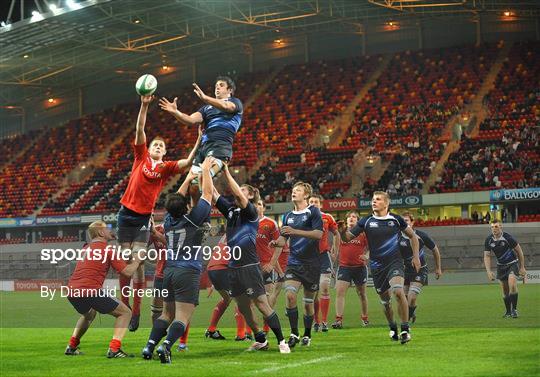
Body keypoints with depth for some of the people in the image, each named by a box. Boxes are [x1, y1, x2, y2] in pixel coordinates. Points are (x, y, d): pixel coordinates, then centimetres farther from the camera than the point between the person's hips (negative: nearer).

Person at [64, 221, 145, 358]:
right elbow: (127, 271, -3)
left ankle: (71, 347, 30)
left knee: (89, 314, 38)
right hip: (91, 291, -8)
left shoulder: (86, 248, 22)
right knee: (125, 312, 5)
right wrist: (137, 260, 16)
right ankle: (114, 349, -9)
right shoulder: (107, 249, 0)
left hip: (71, 292, 8)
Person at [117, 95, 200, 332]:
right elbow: (139, 130, -3)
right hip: (126, 213, 1)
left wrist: (200, 140, -17)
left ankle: (136, 311, 0)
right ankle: (125, 307, 12)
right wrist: (144, 106, -13)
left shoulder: (166, 167, 5)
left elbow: (188, 162, -8)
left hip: (144, 217, -1)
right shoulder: (141, 157, 5)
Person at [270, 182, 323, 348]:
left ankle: (307, 335, 23)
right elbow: (283, 239, 16)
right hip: (294, 263, 3)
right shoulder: (288, 216, 12)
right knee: (290, 295, -18)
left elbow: (318, 234, -17)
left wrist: (295, 231, -25)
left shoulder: (313, 212, -4)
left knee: (308, 302, 6)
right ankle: (294, 333, -9)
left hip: (311, 263, -3)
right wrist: (277, 242, -9)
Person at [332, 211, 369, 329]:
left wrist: (366, 256, -14)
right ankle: (339, 319, -16)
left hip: (359, 267, -1)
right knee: (339, 292, -13)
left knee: (361, 293, 12)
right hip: (344, 267, 1)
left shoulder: (363, 233, 0)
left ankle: (365, 317, 28)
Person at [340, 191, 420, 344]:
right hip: (377, 266, 2)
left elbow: (412, 236, 14)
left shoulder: (396, 219, 1)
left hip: (395, 262, -2)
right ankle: (393, 328, 35)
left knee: (398, 291, -25)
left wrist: (415, 256, 6)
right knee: (385, 300, 9)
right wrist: (343, 231, -25)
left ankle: (405, 329, -15)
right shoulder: (366, 221, 1)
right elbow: (348, 237, -2)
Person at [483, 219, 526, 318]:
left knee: (512, 285, -24)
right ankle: (508, 311, 24)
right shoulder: (488, 240, -10)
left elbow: (519, 251, -11)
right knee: (505, 290, 7)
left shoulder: (508, 237, -21)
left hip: (512, 264, -4)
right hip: (501, 266, 4)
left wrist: (522, 267, -8)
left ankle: (514, 309, -12)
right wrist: (489, 271, -16)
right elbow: (487, 256, -4)